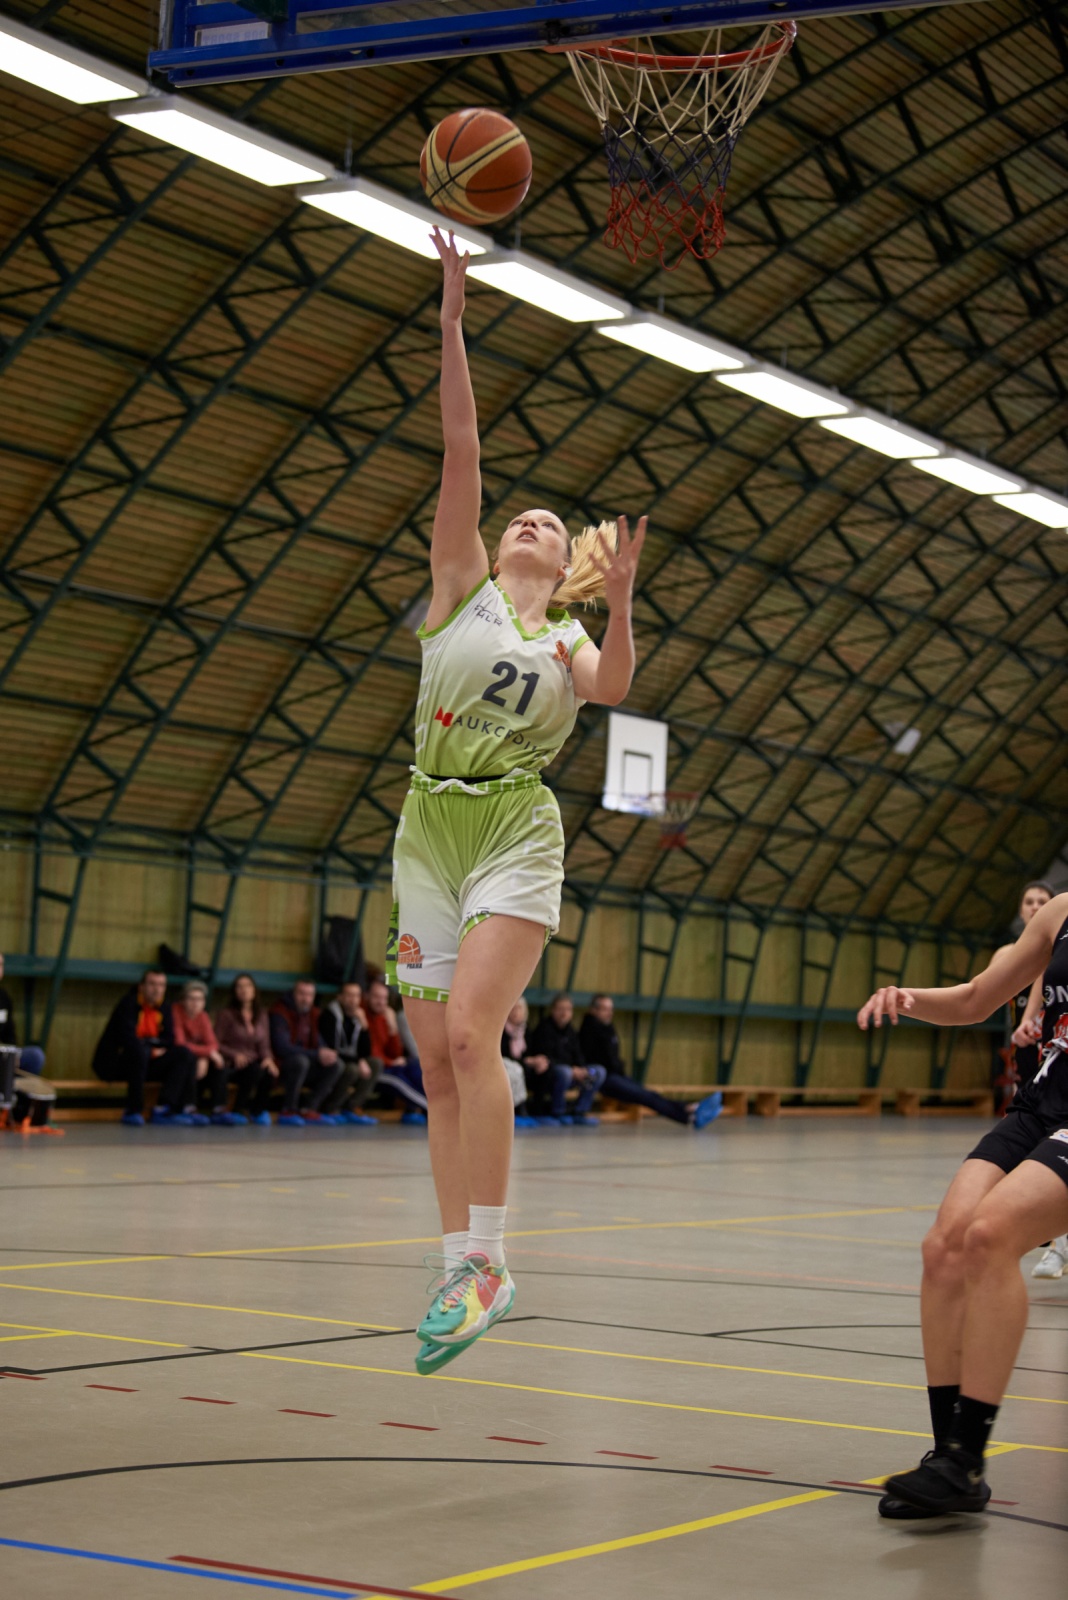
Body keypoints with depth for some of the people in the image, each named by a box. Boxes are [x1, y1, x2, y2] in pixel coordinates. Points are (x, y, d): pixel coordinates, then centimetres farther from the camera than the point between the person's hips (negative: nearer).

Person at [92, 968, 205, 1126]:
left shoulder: (164, 1006, 6)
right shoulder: (129, 1003, -14)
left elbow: (168, 1039, 7)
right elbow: (127, 1038, -24)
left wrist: (159, 1049, -14)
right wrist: (150, 1051, -19)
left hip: (145, 1061, 7)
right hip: (113, 1064, -7)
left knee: (185, 1054, -10)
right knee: (139, 1051, -38)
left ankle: (163, 1109, -22)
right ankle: (133, 1111, -28)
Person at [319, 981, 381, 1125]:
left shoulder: (357, 1016, 8)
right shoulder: (330, 1014, -13)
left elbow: (366, 1052, 2)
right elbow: (330, 1049, -20)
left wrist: (363, 1026, -12)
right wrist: (358, 1062, -22)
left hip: (349, 1062, 7)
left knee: (376, 1063, -12)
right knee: (352, 1070, -33)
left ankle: (352, 1107, -14)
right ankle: (331, 1110, -14)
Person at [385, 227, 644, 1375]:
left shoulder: (572, 646, 13)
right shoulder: (461, 586, 12)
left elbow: (614, 689, -10)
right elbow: (460, 452, 4)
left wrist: (616, 603, -25)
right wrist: (452, 317, -3)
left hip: (515, 830, -2)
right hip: (429, 825, 2)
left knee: (469, 1035, -20)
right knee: (438, 1064, -1)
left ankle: (486, 1261, -17)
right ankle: (458, 1267, 4)